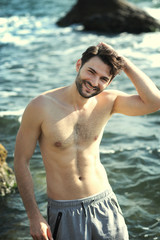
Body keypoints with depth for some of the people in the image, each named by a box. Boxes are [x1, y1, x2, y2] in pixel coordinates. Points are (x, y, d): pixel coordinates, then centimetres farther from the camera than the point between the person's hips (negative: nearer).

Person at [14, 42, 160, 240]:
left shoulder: (107, 102, -7)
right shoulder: (41, 107, -16)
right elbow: (21, 161, -9)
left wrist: (123, 62, -19)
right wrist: (34, 217, -8)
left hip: (104, 202, 3)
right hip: (64, 211, -3)